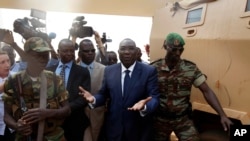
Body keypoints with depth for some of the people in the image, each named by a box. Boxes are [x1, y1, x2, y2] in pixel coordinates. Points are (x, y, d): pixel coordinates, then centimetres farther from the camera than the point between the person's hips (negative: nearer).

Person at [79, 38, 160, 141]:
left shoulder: (149, 71, -7)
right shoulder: (109, 70, 2)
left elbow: (154, 97, -11)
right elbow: (103, 94, 6)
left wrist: (144, 106, -33)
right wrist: (93, 99, -15)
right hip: (113, 127, 2)